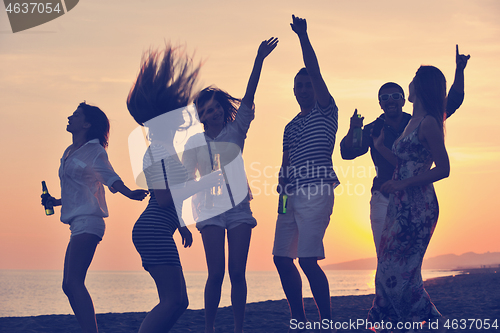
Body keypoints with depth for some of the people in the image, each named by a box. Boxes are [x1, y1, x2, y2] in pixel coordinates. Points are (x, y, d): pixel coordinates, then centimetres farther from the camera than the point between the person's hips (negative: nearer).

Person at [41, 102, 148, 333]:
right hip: (78, 224, 9)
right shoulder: (70, 152, 20)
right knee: (69, 285, 9)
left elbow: (111, 178, -16)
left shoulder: (94, 150, -3)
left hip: (88, 222, -9)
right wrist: (55, 202, 23)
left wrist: (130, 193, -33)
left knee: (73, 281, -20)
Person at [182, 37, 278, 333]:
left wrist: (260, 59, -14)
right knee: (216, 272, -6)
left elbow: (248, 97, -4)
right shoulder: (195, 143, 6)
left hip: (240, 209, 1)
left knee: (237, 272, -1)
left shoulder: (236, 132, 6)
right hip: (211, 211, -1)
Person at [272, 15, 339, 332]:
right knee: (282, 258, 6)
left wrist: (303, 36, -12)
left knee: (308, 259, -16)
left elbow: (315, 71, -9)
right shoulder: (291, 126, 23)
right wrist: (282, 180, 7)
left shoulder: (326, 112, 3)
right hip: (291, 195, 8)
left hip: (316, 192, -8)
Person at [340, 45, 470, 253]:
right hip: (384, 201, -1)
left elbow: (452, 102, 10)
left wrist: (459, 71, 0)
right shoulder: (372, 130, 7)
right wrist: (352, 130, -20)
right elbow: (347, 153, -1)